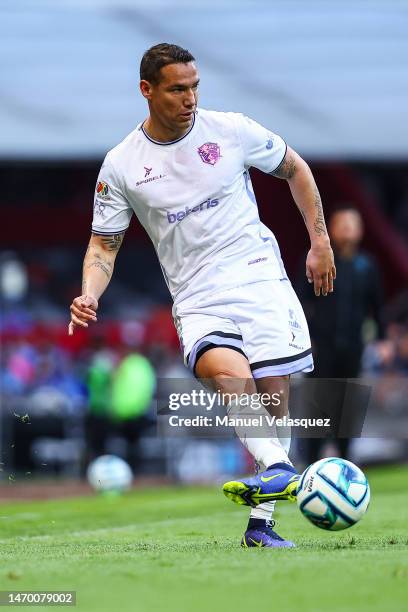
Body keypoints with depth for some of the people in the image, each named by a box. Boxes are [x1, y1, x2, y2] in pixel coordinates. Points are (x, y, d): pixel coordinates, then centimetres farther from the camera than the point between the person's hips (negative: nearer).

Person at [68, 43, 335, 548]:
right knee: (225, 370, -31)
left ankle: (260, 522, 3)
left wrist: (320, 242, 13)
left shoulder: (232, 130, 1)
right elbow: (104, 244, 10)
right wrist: (89, 295, -9)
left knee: (273, 396, -6)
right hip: (197, 298, 0)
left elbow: (294, 169, 17)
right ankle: (278, 470, -42)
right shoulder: (121, 165, 2)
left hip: (259, 277, 1)